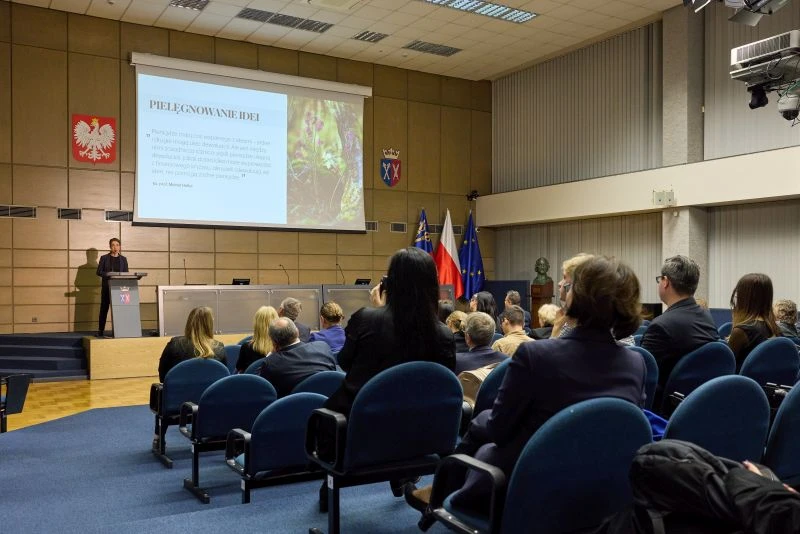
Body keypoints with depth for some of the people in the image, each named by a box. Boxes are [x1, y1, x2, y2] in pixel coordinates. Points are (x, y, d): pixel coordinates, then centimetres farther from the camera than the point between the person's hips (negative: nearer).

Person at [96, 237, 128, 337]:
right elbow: (99, 272, 0)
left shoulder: (123, 259, 11)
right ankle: (101, 330, 5)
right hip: (107, 287, -1)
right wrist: (108, 274, -16)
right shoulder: (104, 258, 5)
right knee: (104, 308, 0)